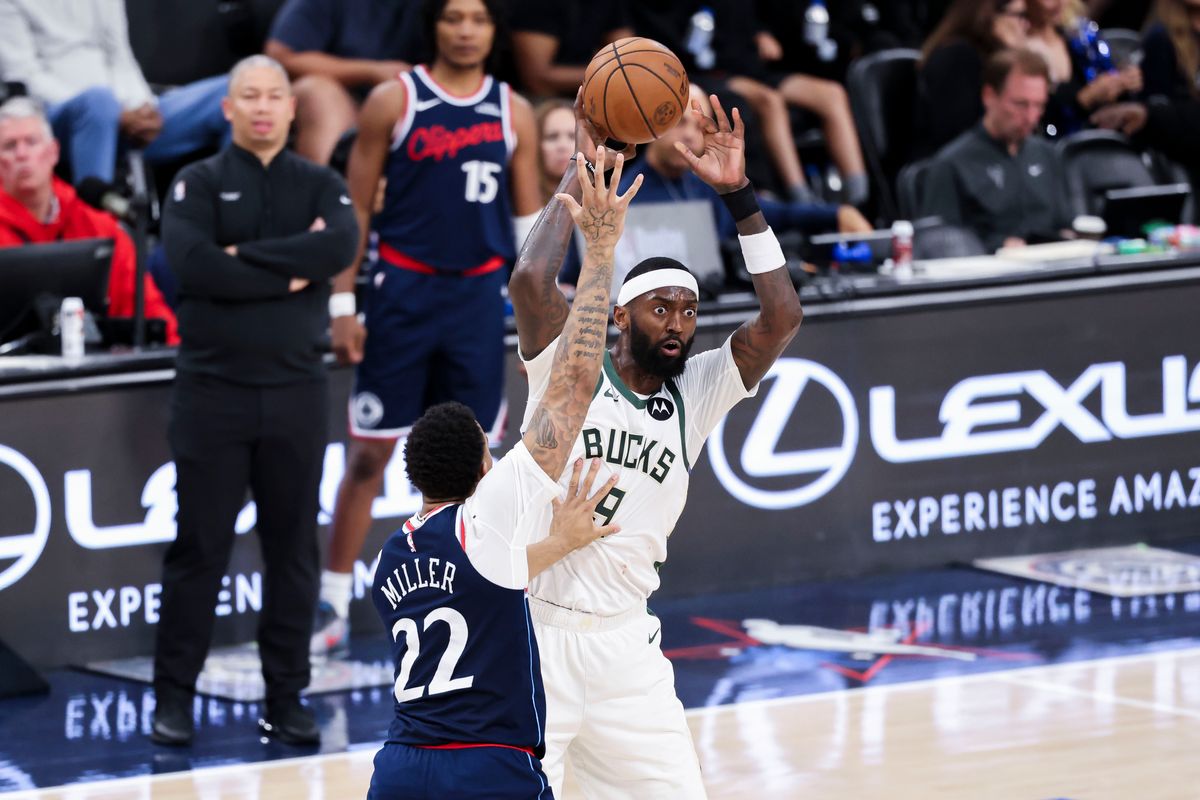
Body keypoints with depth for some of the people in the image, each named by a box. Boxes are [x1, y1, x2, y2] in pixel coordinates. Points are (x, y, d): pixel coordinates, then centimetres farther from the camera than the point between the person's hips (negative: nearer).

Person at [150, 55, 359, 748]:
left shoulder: (321, 186, 9)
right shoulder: (199, 184, 3)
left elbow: (342, 246, -13)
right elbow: (191, 264, -16)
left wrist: (248, 257, -15)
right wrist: (290, 273, -13)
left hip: (296, 391, 2)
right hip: (212, 391, -2)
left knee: (294, 547, 5)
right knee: (199, 547, 0)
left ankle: (287, 698, 12)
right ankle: (175, 695, 6)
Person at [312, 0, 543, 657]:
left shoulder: (512, 111, 6)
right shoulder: (394, 101, -3)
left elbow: (528, 214, 11)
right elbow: (355, 209, -2)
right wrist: (342, 304, -7)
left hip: (479, 294, 3)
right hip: (404, 288, -3)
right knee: (370, 454, 0)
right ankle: (332, 608, 8)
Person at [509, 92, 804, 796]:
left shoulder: (697, 394, 8)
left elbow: (783, 317, -4)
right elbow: (530, 281, -22)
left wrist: (738, 194, -9)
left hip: (622, 644, 4)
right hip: (533, 631, -4)